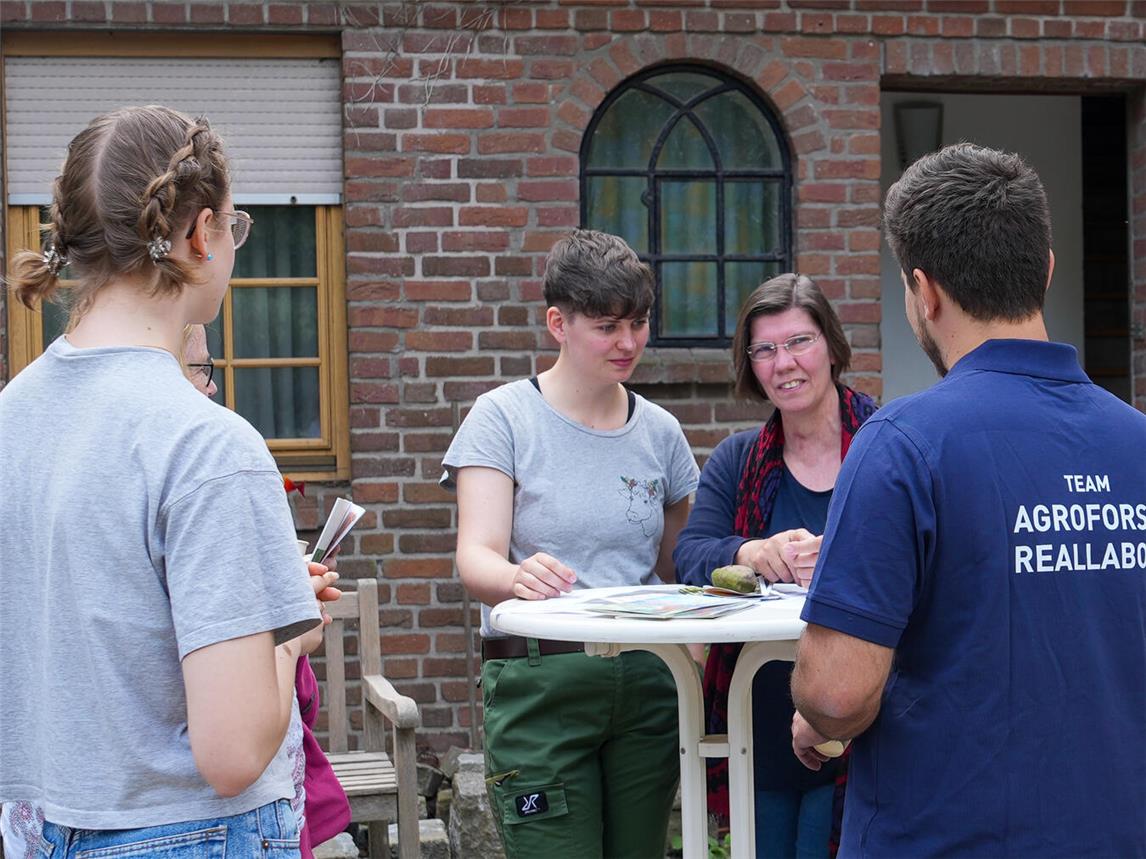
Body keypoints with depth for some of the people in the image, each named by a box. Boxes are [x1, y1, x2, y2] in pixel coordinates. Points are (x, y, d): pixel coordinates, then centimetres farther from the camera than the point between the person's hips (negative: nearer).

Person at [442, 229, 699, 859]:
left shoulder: (660, 430, 11)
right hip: (538, 682, -4)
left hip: (645, 681, 4)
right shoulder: (503, 418, -2)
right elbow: (475, 558, -14)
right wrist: (516, 577, -35)